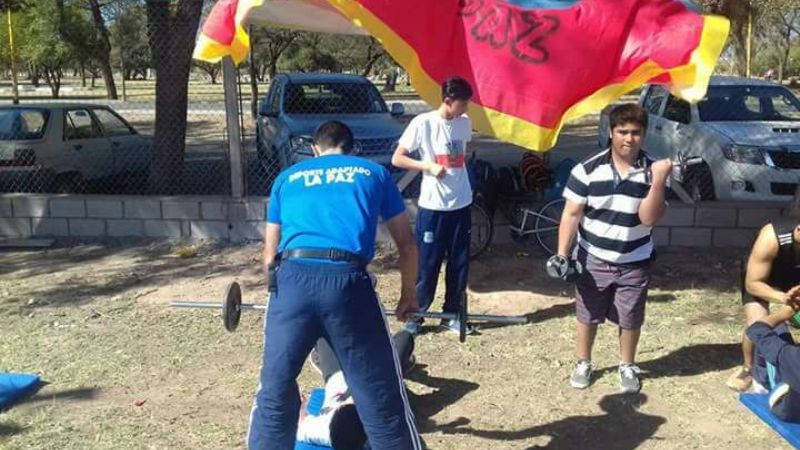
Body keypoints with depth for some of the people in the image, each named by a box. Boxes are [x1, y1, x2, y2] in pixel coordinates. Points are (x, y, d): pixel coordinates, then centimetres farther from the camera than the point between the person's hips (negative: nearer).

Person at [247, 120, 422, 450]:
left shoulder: (288, 177, 27)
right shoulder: (374, 173, 24)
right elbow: (406, 243, 25)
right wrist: (408, 294, 38)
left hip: (292, 278, 2)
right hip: (347, 280, -2)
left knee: (274, 395, 18)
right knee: (381, 399, 9)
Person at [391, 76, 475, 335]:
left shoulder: (465, 123, 4)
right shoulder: (423, 123, -11)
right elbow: (397, 159, -8)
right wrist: (428, 166, -18)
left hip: (461, 204, 5)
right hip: (432, 206, -5)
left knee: (460, 263, 10)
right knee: (427, 264, 1)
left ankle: (451, 314, 23)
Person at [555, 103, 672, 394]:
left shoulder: (653, 172, -9)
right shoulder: (587, 170, -12)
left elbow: (649, 218, -17)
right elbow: (572, 214, -8)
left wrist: (659, 182, -29)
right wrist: (562, 254, -12)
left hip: (634, 263, 1)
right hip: (593, 259, 0)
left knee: (630, 319, 14)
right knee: (587, 315, 14)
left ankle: (627, 366, 37)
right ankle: (583, 363, 35)